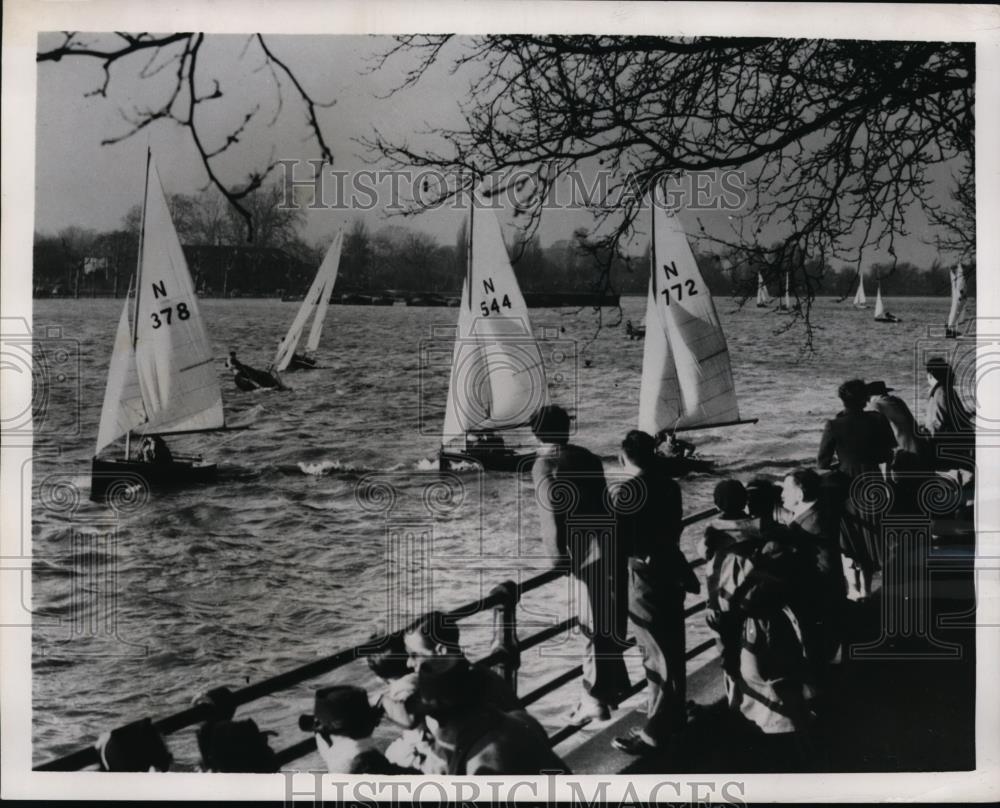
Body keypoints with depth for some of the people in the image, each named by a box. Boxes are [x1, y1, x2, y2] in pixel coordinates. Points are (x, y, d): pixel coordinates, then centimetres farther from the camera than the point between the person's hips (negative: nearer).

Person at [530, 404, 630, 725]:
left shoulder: (544, 465, -5)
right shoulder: (587, 457, 15)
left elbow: (553, 512, -13)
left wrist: (559, 555, -8)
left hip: (587, 552, -7)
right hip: (613, 542, 7)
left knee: (595, 626, -1)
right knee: (610, 623, 18)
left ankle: (596, 699, 4)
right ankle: (614, 686, 31)